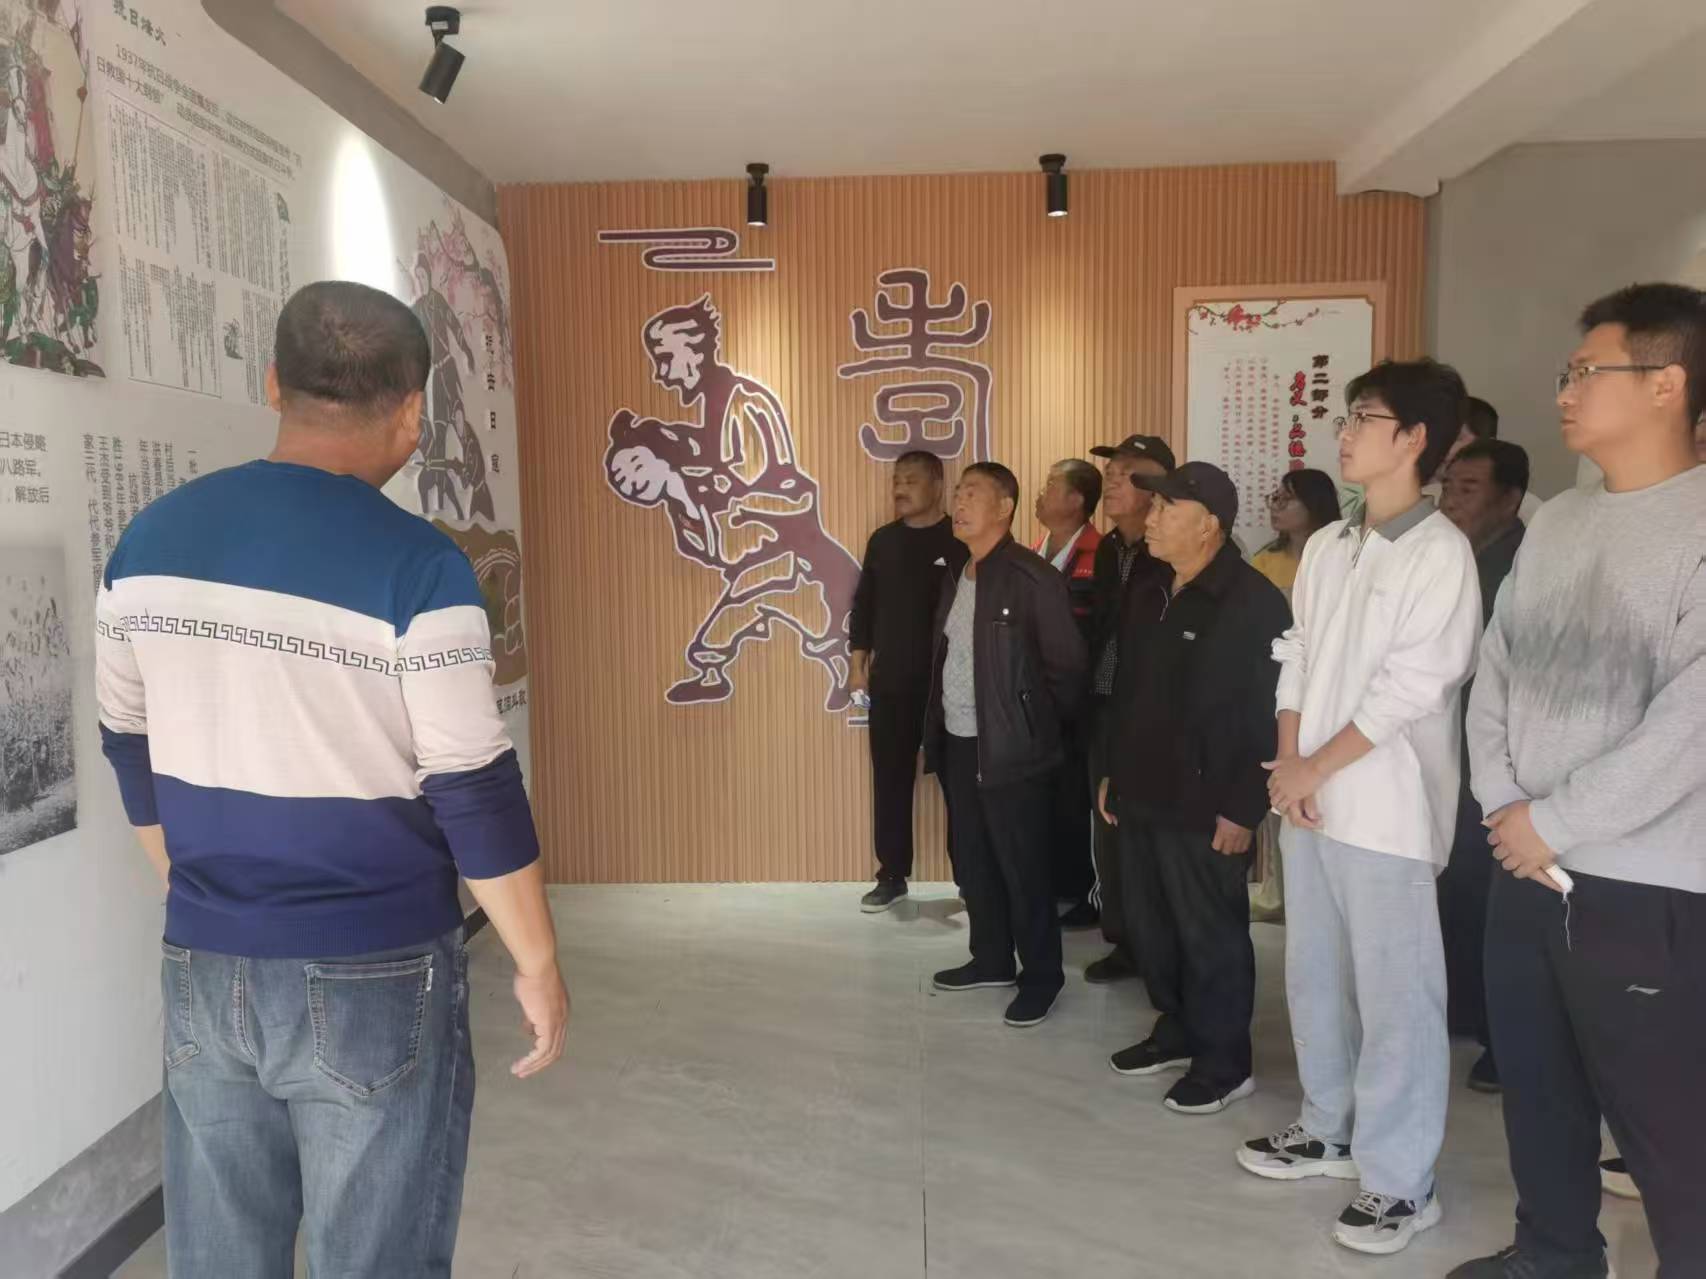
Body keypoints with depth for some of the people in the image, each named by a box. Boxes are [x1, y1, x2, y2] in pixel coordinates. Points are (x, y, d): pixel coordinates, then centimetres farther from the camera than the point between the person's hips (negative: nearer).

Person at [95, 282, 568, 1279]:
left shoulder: (150, 542, 1)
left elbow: (133, 754, 10)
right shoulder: (415, 566, -17)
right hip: (373, 977, -5)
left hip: (202, 968, 6)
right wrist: (539, 964, -3)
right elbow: (475, 794, -15)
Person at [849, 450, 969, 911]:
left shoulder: (960, 541, -6)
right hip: (890, 683, 4)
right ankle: (892, 876, 19)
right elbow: (864, 603, 12)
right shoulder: (883, 540, 9)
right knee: (890, 781, 8)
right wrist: (859, 661, 6)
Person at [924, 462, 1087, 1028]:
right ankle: (991, 958, 33)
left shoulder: (1034, 578, -14)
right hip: (957, 744, 8)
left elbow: (1066, 664, -12)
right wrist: (936, 729, 11)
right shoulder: (956, 579, 12)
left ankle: (1041, 975, 18)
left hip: (1010, 749, -8)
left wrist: (1040, 729, -5)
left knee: (1023, 867, 3)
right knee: (972, 861, 17)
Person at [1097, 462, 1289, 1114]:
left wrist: (1243, 809, -18)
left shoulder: (1252, 602, -14)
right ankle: (1176, 1031, 35)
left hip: (1204, 807, -7)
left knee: (1211, 938, 5)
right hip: (1141, 795, 8)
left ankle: (1223, 1063, 20)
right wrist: (1114, 772, 18)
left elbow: (1269, 712, -17)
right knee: (1153, 928, 17)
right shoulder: (1145, 594, 11)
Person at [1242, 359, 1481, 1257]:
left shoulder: (1440, 551, -10)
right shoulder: (1326, 548, 11)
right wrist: (1289, 765, -2)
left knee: (1394, 998, 1)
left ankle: (1398, 1180, 13)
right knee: (1316, 979, 16)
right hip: (1308, 800, 7)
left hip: (1385, 808, -7)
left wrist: (1315, 770, -10)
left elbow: (1408, 689, -15)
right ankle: (1330, 1132, 33)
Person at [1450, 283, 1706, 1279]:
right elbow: (1495, 672, 11)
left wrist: (1552, 822, -13)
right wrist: (1505, 808, -2)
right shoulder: (1555, 524, 11)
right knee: (1537, 1088, 18)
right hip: (1527, 873, 7)